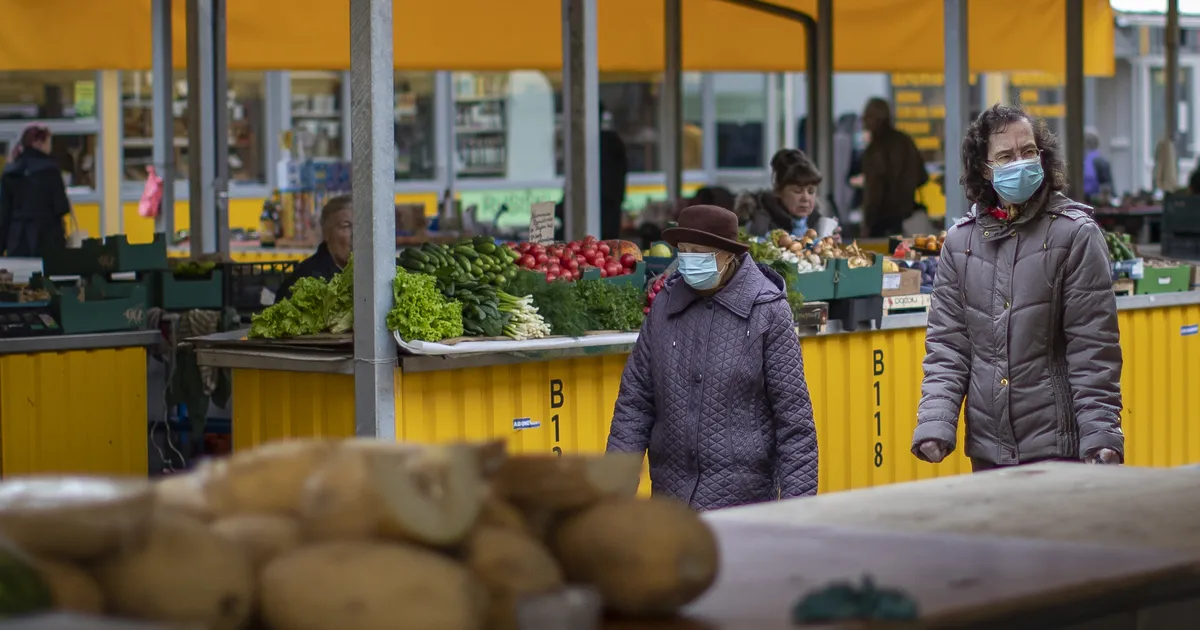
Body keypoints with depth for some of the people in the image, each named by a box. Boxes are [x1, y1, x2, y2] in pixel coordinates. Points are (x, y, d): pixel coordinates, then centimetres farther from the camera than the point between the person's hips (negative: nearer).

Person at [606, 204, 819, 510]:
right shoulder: (665, 306, 5)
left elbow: (793, 412, -4)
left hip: (743, 500, -4)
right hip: (671, 496, 4)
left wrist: (797, 498, -9)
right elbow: (635, 399, 10)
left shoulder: (767, 310, -5)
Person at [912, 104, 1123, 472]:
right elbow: (947, 342, 6)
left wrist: (1102, 432, -14)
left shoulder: (1075, 233, -4)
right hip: (987, 448, 4)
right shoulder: (961, 241, 7)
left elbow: (1093, 348, -7)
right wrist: (934, 422, -7)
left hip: (1057, 444, -4)